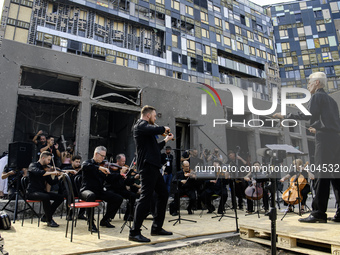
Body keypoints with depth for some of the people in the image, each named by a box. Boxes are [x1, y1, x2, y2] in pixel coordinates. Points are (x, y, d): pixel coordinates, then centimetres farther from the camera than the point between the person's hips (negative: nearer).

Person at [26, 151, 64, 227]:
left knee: (60, 197, -7)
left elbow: (51, 182, 12)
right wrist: (52, 172, -34)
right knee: (46, 197, -35)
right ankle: (49, 220, -19)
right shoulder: (33, 165, -6)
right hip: (32, 192, -7)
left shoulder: (45, 168, 14)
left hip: (42, 191, 7)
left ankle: (45, 217, 3)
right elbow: (38, 172, -32)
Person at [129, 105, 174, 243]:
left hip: (153, 167, 11)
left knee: (163, 194, 14)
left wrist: (166, 140, 34)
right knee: (146, 197, -10)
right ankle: (134, 232, -2)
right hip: (147, 165, -10)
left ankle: (157, 227, 23)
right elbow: (154, 130, -29)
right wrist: (164, 128, -9)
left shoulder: (145, 126, 24)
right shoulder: (140, 125, -6)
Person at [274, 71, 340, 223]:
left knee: (321, 176, -9)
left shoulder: (317, 96, -2)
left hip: (325, 139, -9)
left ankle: (319, 213, -7)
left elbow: (309, 115, -15)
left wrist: (286, 116, -12)